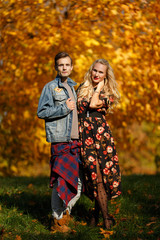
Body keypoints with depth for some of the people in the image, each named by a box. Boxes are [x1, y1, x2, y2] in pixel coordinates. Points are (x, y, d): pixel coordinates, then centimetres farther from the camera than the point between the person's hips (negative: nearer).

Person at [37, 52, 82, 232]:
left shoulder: (71, 87, 21)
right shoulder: (50, 87, -1)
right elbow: (41, 112, -9)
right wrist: (64, 108, -13)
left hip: (74, 140, 7)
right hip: (60, 140, -7)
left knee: (78, 180, 4)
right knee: (61, 181, -5)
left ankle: (66, 209, 23)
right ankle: (58, 218, 7)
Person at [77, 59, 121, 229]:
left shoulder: (108, 93, 6)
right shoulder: (82, 88, 15)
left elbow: (93, 104, -13)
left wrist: (99, 87, -1)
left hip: (101, 134, -1)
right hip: (84, 135, 1)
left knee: (103, 172, -4)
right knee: (94, 173, -5)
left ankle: (97, 211, 12)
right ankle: (106, 216, 2)